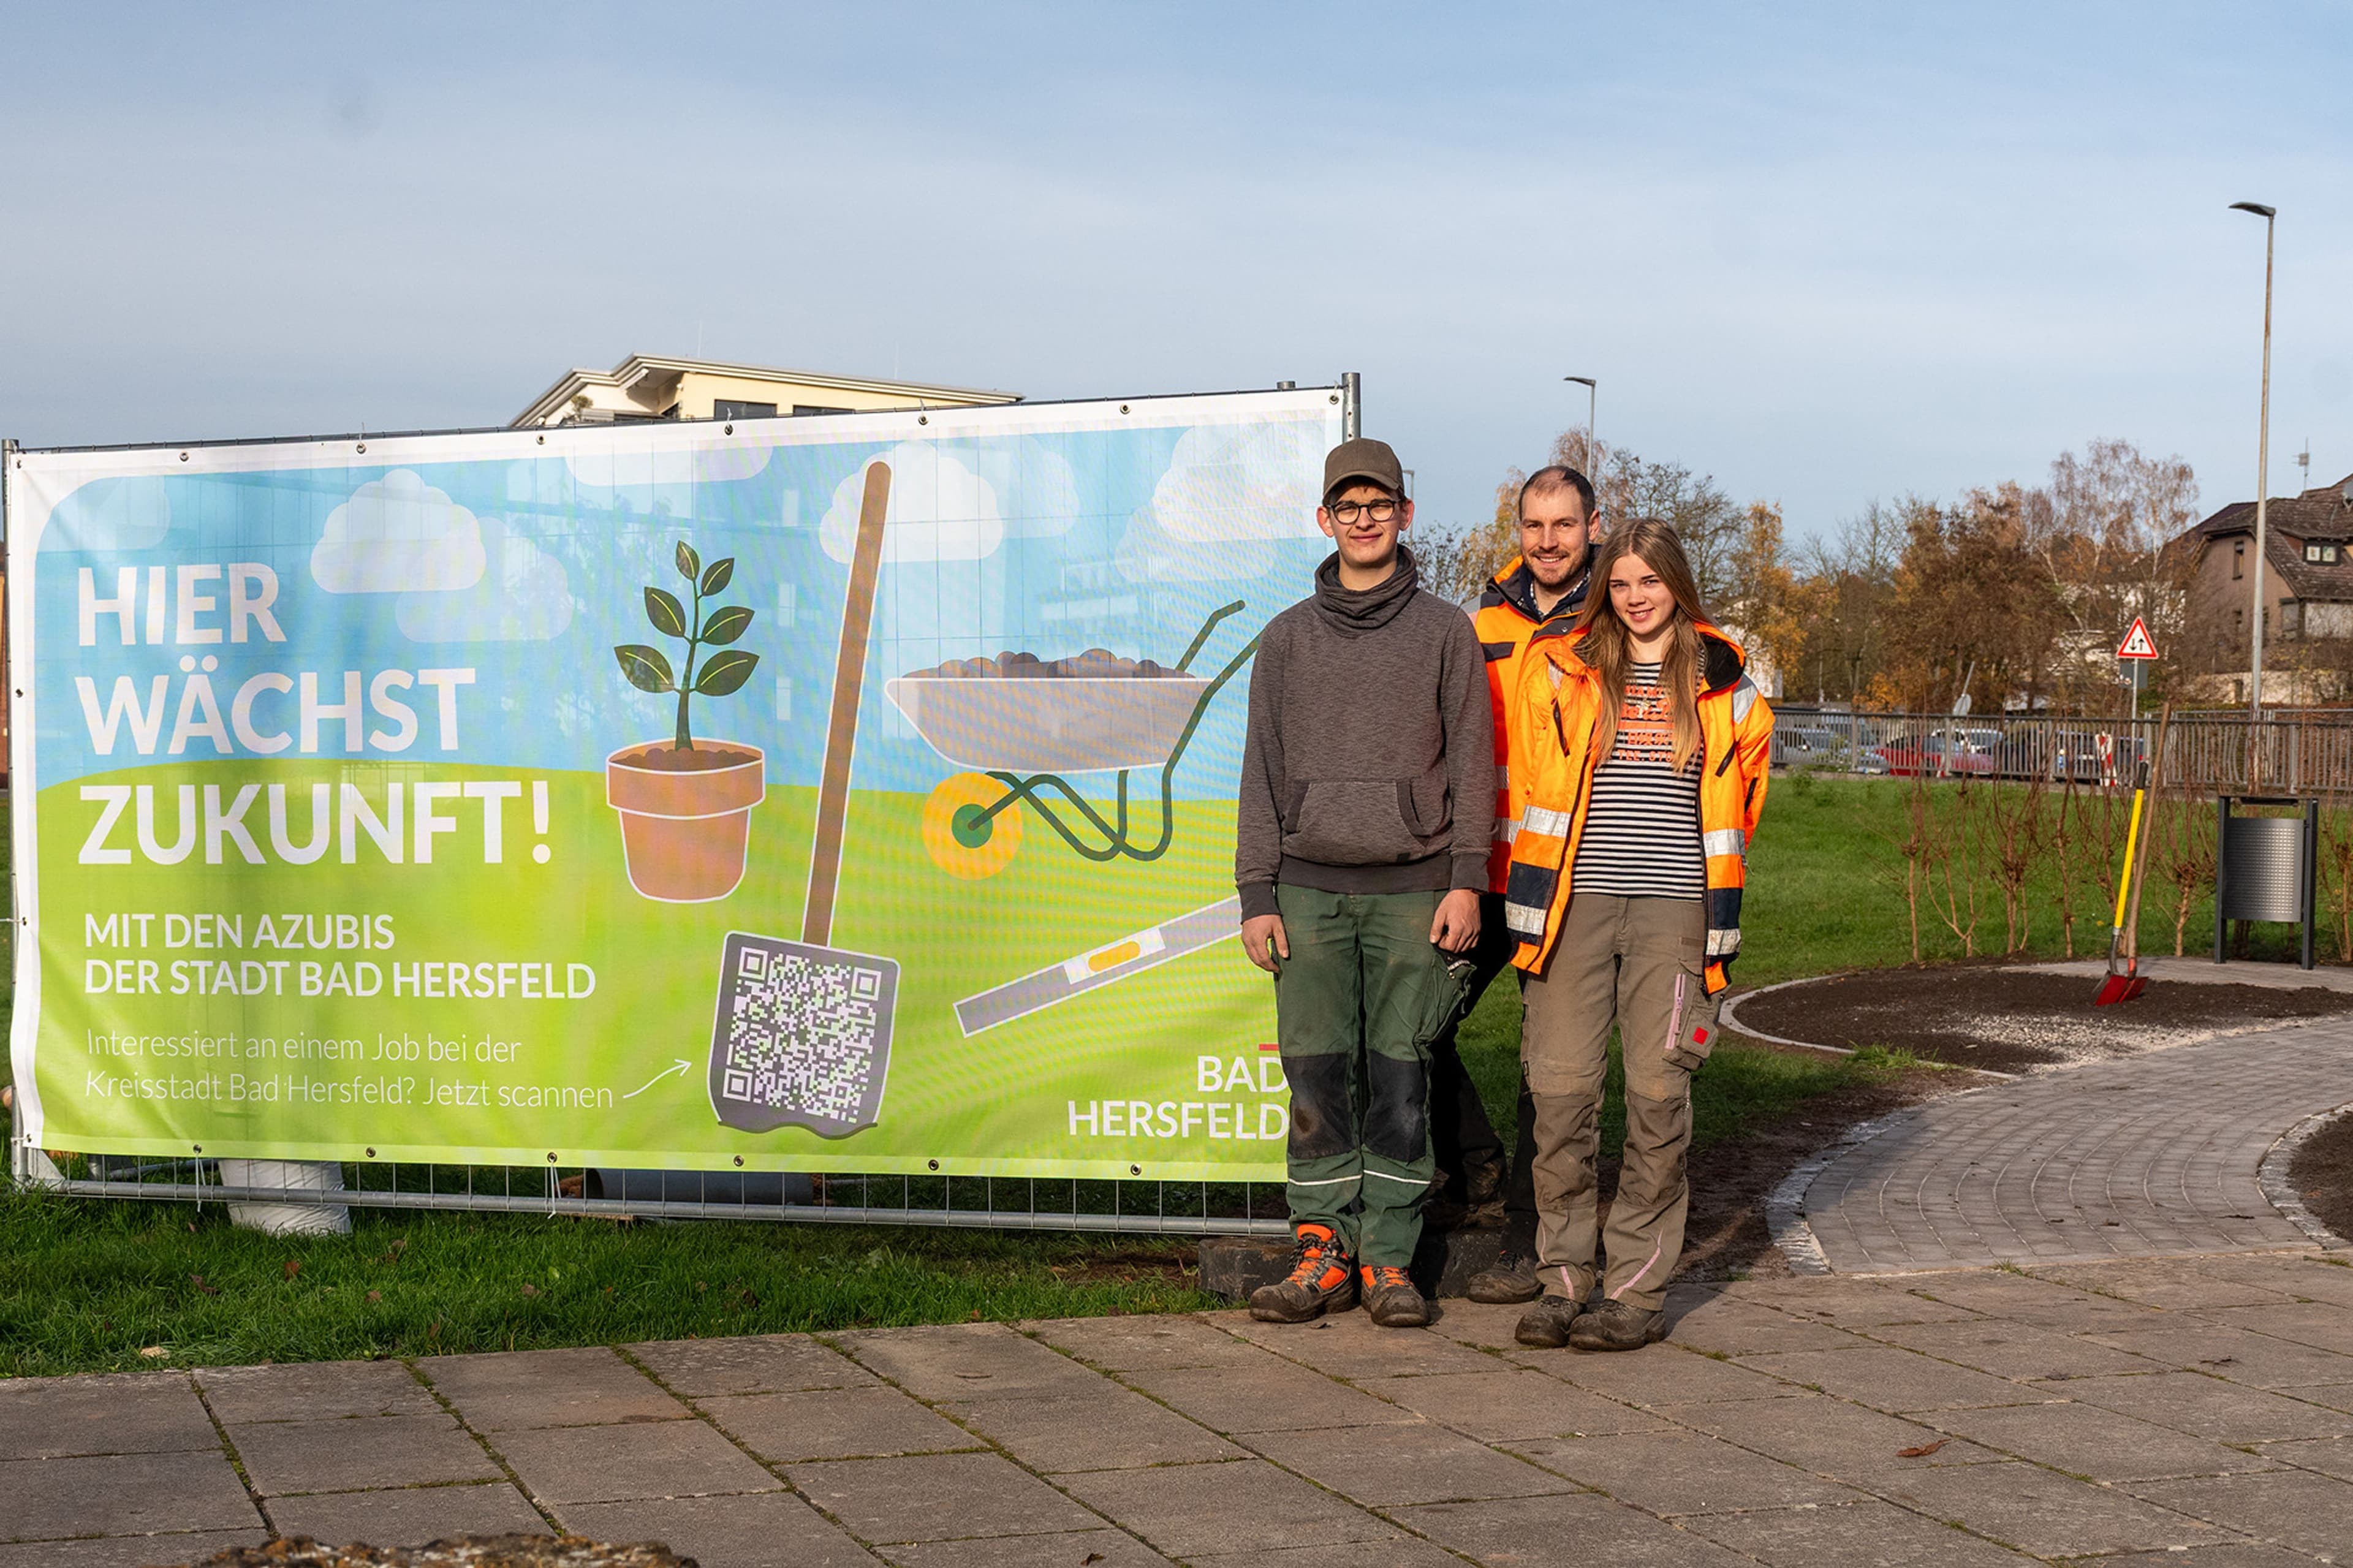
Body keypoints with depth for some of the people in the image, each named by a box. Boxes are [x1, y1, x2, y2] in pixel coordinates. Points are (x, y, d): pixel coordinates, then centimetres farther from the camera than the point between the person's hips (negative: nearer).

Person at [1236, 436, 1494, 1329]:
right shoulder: (1289, 638, 11)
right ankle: (1325, 1254, 8)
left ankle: (1389, 1258, 6)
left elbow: (1471, 760, 4)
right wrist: (1258, 896, 3)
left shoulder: (1445, 631, 7)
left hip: (1412, 889, -1)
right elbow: (1264, 771, 10)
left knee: (1401, 1078, -1)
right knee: (1317, 1077, 0)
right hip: (1311, 888, 2)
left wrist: (1466, 879, -6)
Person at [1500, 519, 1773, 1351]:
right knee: (1561, 1092, -3)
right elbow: (1530, 776, 16)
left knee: (1657, 1096, -2)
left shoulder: (1723, 681, 10)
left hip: (1673, 908, 0)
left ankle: (1638, 1291, 4)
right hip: (1575, 902, 0)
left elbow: (1743, 784, 20)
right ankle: (1563, 1283, 7)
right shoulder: (1559, 669, 8)